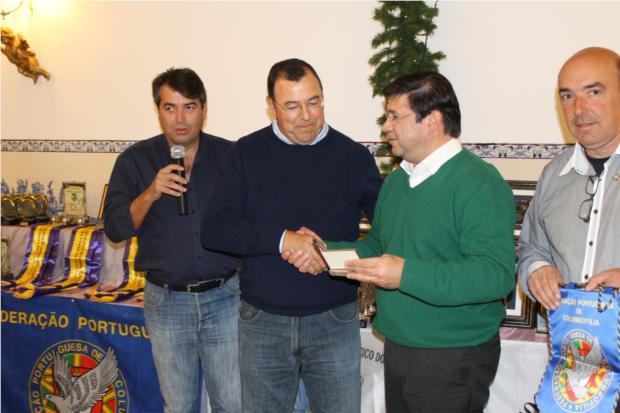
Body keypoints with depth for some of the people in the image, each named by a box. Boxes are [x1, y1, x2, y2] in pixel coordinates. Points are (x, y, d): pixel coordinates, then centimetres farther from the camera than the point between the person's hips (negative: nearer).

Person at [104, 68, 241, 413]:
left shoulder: (230, 155, -1)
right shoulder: (136, 160, -1)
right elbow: (115, 229, -4)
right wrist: (151, 193, -20)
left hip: (224, 296, 0)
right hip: (166, 302, 0)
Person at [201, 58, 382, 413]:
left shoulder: (353, 156, -2)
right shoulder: (247, 153, 0)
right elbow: (215, 230, -7)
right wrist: (281, 239, -21)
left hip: (335, 320, 0)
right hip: (262, 321, 1)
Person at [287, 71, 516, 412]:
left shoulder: (479, 183, -18)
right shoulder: (396, 180, 10)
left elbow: (496, 274, -27)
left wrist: (407, 275, -32)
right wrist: (325, 251, 1)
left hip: (453, 358, -8)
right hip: (397, 347, 8)